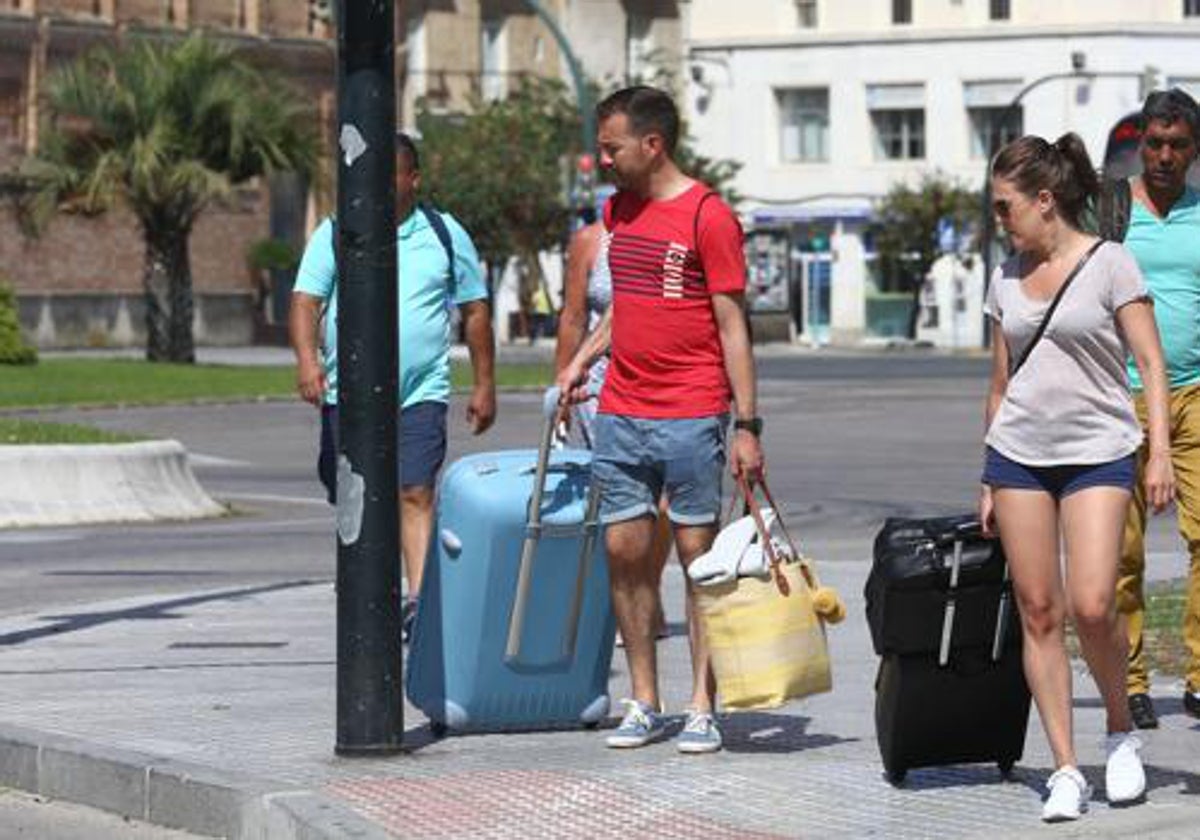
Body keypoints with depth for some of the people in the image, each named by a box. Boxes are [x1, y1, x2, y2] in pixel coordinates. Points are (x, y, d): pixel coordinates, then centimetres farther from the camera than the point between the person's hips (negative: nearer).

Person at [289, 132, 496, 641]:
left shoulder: (445, 235, 8)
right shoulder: (335, 234, 6)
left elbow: (475, 312, 13)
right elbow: (305, 301, -1)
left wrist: (484, 385, 9)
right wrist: (307, 359, -20)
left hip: (422, 393, -1)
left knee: (415, 493, -16)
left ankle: (419, 601, -22)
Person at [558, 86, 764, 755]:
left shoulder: (708, 217, -9)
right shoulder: (620, 210, 12)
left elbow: (732, 325, -10)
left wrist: (747, 424, -12)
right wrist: (583, 359, 15)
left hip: (691, 417, -6)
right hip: (620, 413, 6)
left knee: (699, 555, -1)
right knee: (626, 551, 5)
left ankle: (703, 707, 4)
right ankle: (645, 705, 13)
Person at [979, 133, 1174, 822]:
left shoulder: (1109, 264, -3)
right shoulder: (1007, 278, 12)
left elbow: (1151, 362, -6)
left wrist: (1160, 452, -15)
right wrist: (989, 482, 17)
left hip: (1098, 454, -5)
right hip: (1018, 454, 5)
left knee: (1092, 607, -16)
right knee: (1039, 611, -1)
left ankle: (1122, 732, 10)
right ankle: (1066, 771, 2)